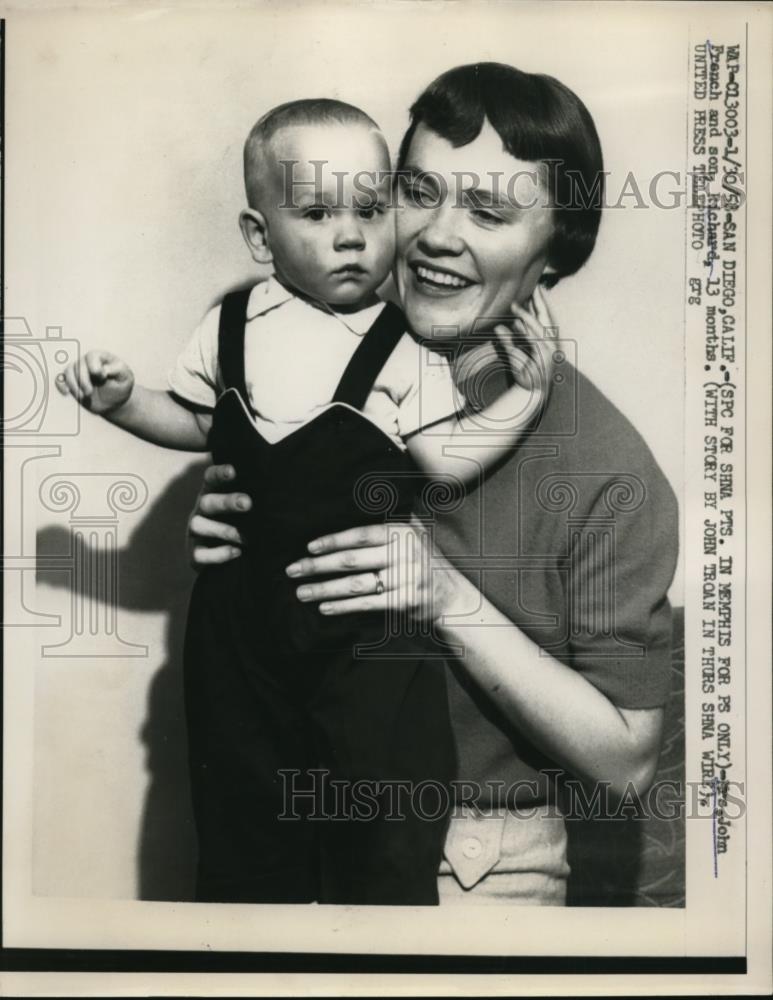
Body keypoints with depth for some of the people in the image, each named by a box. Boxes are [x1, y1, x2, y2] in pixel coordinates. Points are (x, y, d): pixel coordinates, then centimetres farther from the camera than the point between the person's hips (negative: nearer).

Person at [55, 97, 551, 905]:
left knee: (385, 846, 8)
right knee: (241, 814, 20)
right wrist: (122, 401, -1)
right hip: (244, 604, 3)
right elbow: (195, 421, 14)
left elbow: (446, 460, -10)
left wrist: (523, 395, -20)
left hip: (367, 619, -3)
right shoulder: (231, 327, 1)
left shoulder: (406, 345, -7)